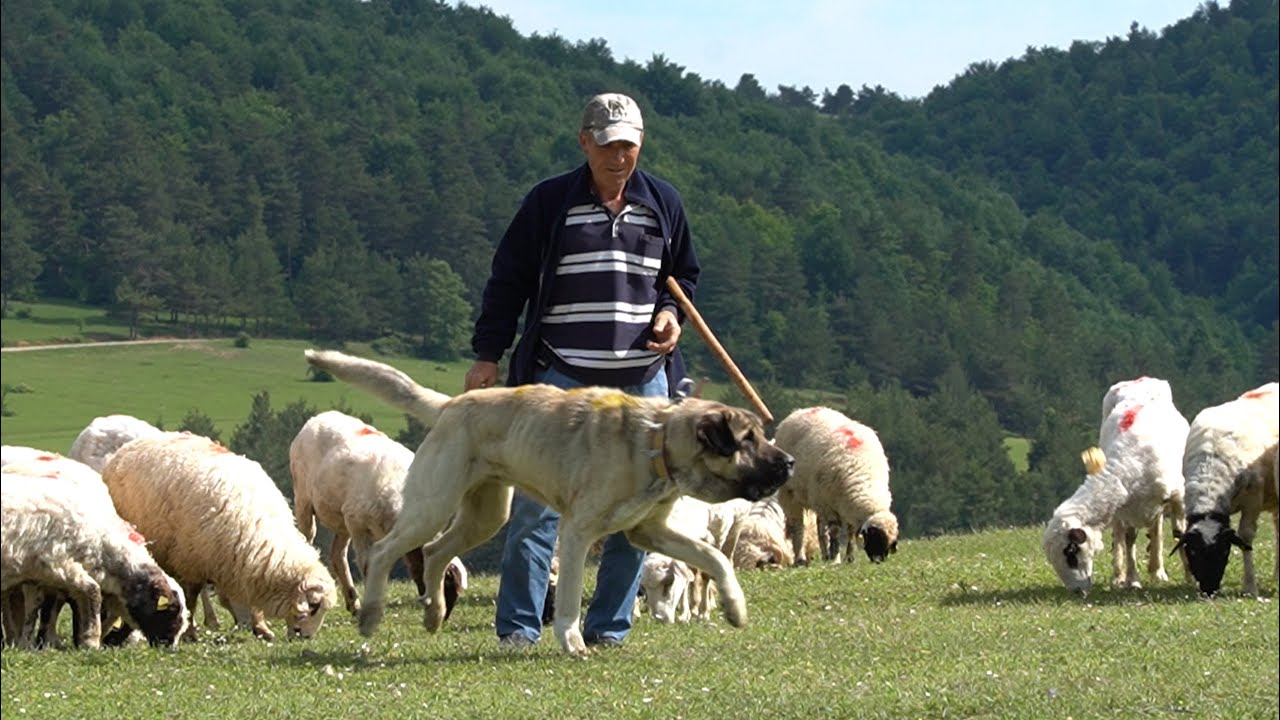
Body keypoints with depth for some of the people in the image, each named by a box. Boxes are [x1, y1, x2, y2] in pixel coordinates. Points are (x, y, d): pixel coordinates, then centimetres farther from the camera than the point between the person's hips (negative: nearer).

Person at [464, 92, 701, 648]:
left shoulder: (663, 204, 10)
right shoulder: (549, 202, 1)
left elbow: (684, 274, 24)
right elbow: (508, 280, 5)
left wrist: (671, 312, 3)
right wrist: (487, 355, -1)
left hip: (643, 380, 3)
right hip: (561, 378, -3)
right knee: (537, 503, -10)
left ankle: (608, 627, 13)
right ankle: (518, 628, -5)